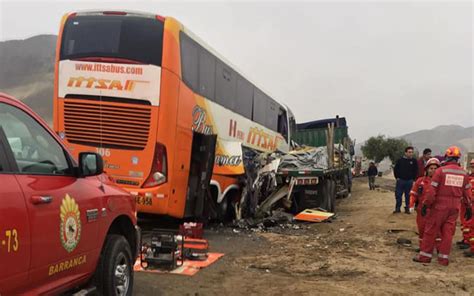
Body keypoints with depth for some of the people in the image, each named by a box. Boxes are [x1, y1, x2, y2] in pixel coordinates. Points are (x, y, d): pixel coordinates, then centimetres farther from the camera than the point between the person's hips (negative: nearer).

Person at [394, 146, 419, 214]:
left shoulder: (414, 161, 1)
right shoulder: (400, 160, 2)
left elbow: (416, 171, 4)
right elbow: (395, 169, 8)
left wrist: (413, 179, -2)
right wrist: (397, 177, 2)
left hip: (409, 181, 0)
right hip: (400, 180, 0)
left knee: (408, 196, 5)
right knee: (398, 195, 2)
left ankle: (407, 209, 15)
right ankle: (397, 208, 12)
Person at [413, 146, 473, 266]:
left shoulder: (441, 170, -10)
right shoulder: (463, 173, 5)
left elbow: (432, 190, -13)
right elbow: (467, 193, 10)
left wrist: (425, 205, -7)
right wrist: (468, 208, 18)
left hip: (439, 206, -4)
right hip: (455, 207, 4)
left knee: (431, 230, 5)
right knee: (448, 232, 10)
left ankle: (425, 255, 10)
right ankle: (444, 258, 12)